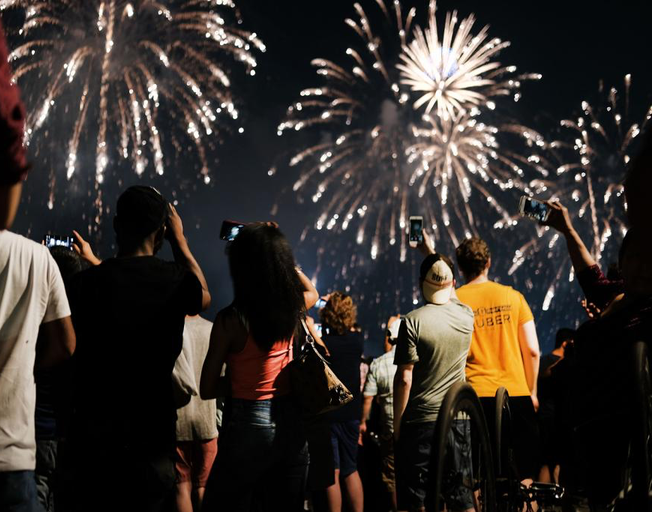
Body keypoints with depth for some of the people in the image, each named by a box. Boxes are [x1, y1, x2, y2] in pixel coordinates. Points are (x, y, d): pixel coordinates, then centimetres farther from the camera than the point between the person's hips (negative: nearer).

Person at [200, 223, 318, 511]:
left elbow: (207, 390, -7)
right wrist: (277, 252, 24)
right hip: (291, 424, 5)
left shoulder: (231, 319, -14)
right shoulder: (291, 307, -1)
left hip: (249, 424, -5)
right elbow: (312, 292, 27)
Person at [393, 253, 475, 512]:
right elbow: (451, 298, 27)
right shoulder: (466, 316, 1)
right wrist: (432, 254, 34)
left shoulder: (413, 321, -11)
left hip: (419, 422, -4)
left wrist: (397, 422, -2)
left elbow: (404, 378, -12)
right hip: (458, 420, 4)